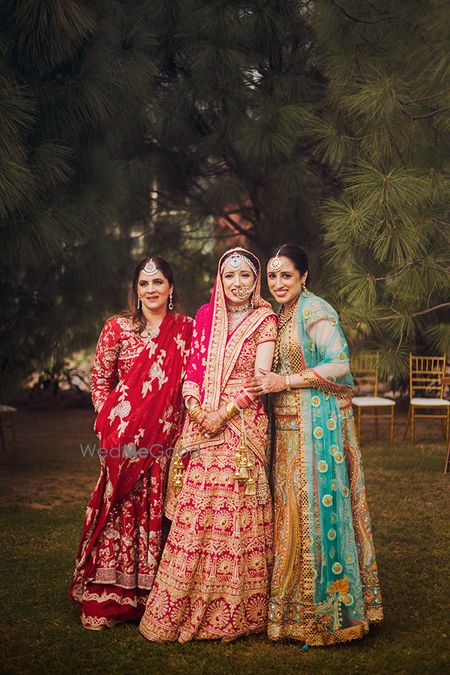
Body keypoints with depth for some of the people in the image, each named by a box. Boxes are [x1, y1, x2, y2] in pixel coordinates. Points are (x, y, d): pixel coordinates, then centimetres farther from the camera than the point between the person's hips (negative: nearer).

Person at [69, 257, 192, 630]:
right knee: (119, 509, -1)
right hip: (125, 435, -2)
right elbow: (99, 379, 6)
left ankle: (150, 596, 16)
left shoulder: (185, 328, 8)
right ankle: (104, 600, 7)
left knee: (157, 511, 5)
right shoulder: (118, 327, 3)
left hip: (167, 436, 2)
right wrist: (109, 421, -3)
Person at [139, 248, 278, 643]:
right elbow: (192, 368, 12)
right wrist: (195, 407, -5)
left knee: (236, 512, -5)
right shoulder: (205, 317, 14)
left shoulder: (264, 320, 3)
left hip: (243, 426, -3)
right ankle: (184, 609, 9)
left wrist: (224, 413, -13)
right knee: (195, 511, 2)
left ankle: (235, 611, 5)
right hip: (202, 425, 4)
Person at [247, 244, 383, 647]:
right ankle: (296, 606, 17)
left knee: (317, 504, -5)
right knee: (291, 507, 9)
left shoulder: (315, 310, -10)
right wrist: (268, 383, 7)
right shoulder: (281, 315, 15)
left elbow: (339, 365, -17)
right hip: (288, 424, 8)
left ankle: (326, 608, 5)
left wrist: (286, 382, -16)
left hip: (318, 421, -8)